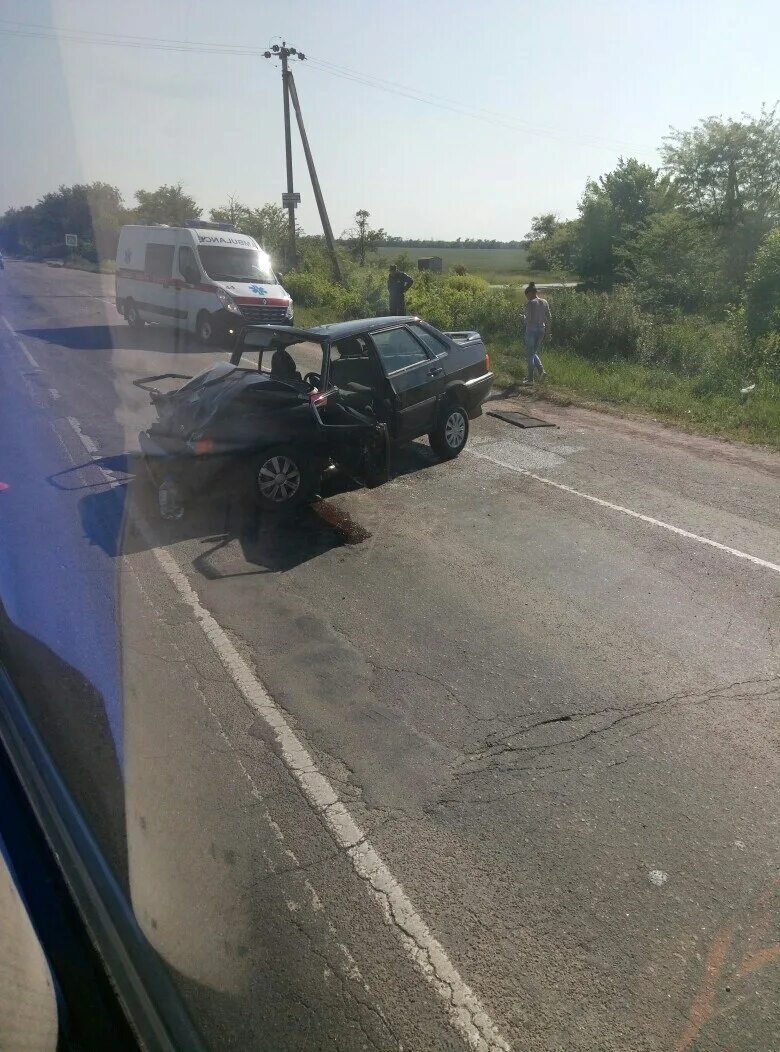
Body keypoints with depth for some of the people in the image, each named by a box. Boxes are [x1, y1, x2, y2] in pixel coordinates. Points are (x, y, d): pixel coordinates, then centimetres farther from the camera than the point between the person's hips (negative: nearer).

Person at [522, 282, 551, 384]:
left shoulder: (532, 303, -14)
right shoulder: (544, 302, 7)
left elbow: (530, 319, -20)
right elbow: (549, 318, 9)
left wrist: (524, 318, 1)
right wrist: (547, 331, 16)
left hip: (531, 330, -7)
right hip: (541, 330, 7)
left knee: (530, 354, 3)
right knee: (534, 352, 21)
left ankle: (530, 379, 7)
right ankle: (541, 369, 1)